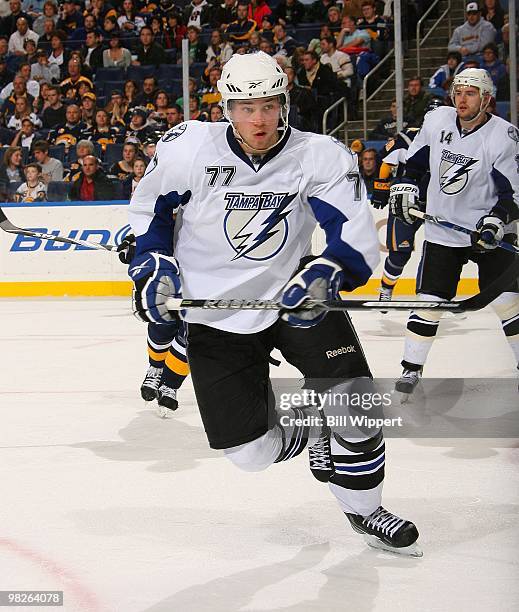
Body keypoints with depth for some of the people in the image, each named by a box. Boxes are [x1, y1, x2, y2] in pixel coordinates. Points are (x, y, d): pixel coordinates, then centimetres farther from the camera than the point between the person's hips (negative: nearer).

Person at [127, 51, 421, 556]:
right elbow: (149, 204, 7)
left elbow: (355, 236, -19)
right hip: (216, 315, 0)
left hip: (295, 294, 0)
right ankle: (307, 429, 34)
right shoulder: (188, 148, -13)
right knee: (250, 451, -3)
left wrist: (324, 275, -38)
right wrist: (154, 264, -3)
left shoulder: (321, 156, -14)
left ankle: (362, 508, 15)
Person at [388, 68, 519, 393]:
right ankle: (412, 367, 11)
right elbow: (416, 158, 16)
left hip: (489, 232, -3)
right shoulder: (437, 120, -2)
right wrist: (406, 185, 4)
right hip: (443, 231, 3)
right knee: (429, 302, 0)